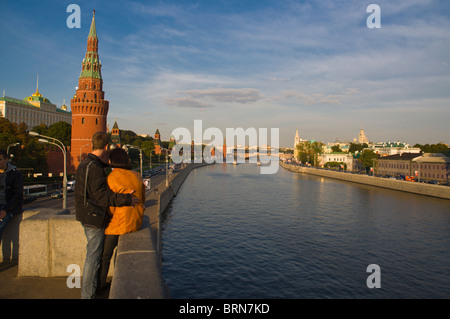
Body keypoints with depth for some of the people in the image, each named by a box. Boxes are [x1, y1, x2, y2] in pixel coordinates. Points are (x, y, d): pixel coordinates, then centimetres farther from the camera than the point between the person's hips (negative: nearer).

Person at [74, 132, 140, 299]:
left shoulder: (84, 164, 10)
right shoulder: (95, 167, -22)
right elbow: (102, 196, -25)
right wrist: (126, 199, -22)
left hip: (85, 215, 10)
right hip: (94, 218, -10)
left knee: (94, 253, 22)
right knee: (93, 256, 1)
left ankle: (91, 288, 37)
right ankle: (88, 295, 13)